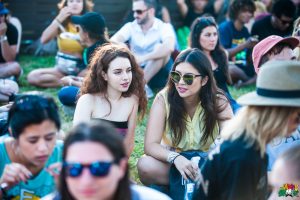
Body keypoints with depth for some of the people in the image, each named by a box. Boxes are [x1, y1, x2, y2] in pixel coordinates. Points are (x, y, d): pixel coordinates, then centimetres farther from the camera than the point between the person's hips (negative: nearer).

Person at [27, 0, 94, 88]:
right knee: (32, 76, -20)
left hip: (82, 68, -4)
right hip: (62, 68, 4)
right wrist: (59, 19, -16)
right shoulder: (62, 23, 3)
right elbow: (44, 40, -13)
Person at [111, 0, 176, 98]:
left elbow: (169, 47, -30)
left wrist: (143, 58, -39)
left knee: (160, 48, -28)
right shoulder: (130, 26, 1)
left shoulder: (164, 27, -9)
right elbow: (113, 41, -16)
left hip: (159, 75, -3)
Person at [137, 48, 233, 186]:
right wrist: (175, 158, -41)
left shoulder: (218, 102, -12)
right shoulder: (163, 99, -15)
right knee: (145, 165, -31)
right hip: (172, 164, 0)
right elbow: (150, 145, -21)